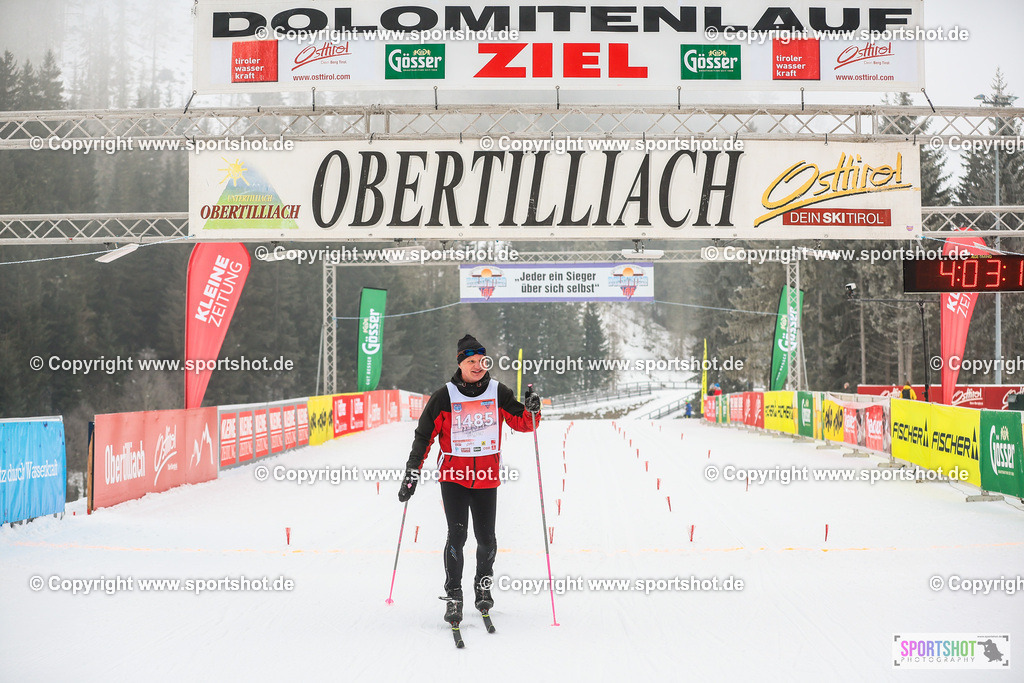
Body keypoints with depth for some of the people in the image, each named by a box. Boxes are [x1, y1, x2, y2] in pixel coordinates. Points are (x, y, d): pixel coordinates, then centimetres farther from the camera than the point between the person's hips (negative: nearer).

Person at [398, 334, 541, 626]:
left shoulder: (498, 393, 2)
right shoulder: (444, 396, -3)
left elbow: (522, 424, 4)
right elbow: (424, 435, 1)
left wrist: (531, 410, -18)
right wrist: (412, 473, -2)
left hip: (487, 478, 2)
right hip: (454, 476, -2)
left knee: (486, 538, 5)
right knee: (457, 534, -12)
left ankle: (483, 586, 29)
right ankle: (453, 596, -2)